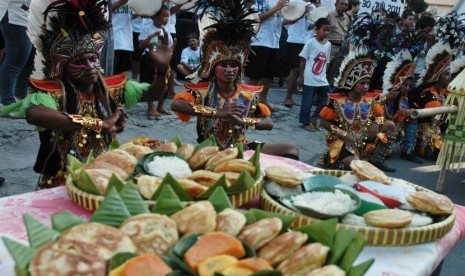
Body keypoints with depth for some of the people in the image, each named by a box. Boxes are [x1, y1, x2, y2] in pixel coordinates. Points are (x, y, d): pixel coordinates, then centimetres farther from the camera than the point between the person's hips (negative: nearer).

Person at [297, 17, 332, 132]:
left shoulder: (328, 44, 8)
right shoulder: (310, 42, -9)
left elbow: (326, 62, 14)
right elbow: (303, 60, -6)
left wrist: (324, 75, 12)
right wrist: (301, 76, -7)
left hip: (322, 79, 6)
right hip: (309, 79, -6)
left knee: (328, 99, 6)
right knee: (307, 102, 1)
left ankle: (314, 118, 21)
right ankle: (305, 122, 19)